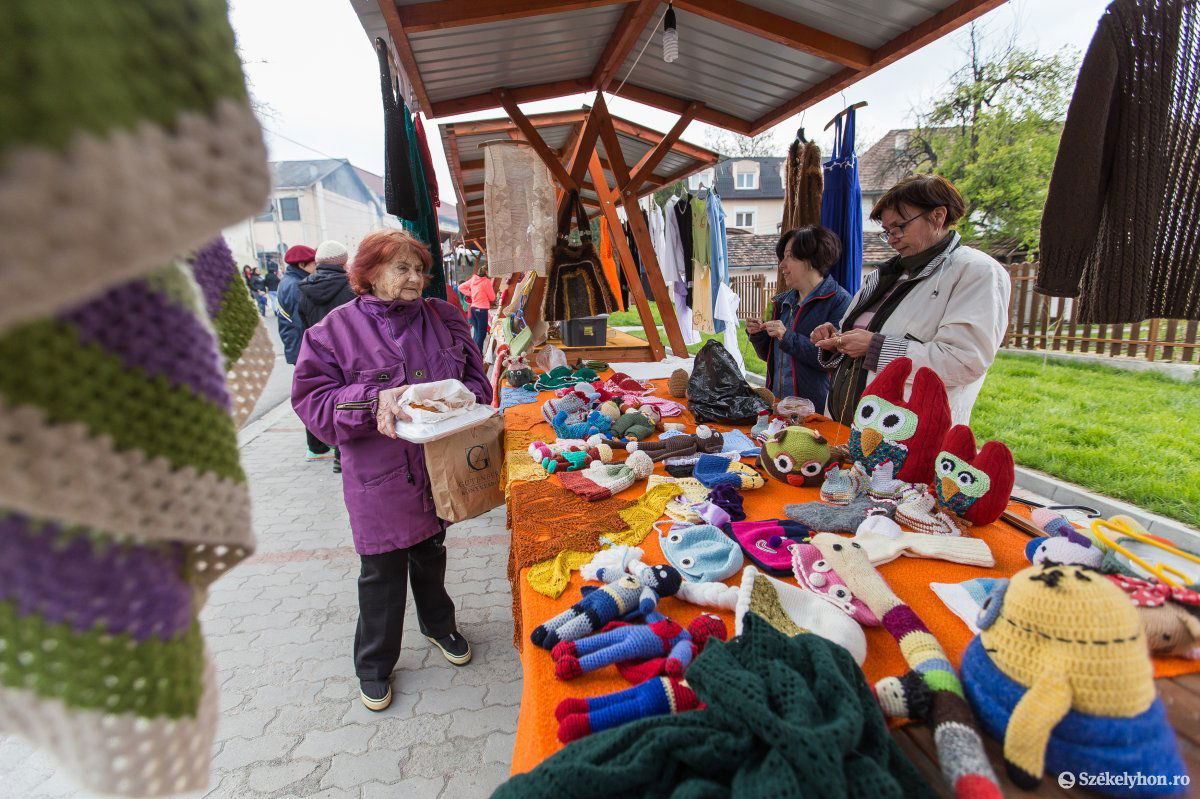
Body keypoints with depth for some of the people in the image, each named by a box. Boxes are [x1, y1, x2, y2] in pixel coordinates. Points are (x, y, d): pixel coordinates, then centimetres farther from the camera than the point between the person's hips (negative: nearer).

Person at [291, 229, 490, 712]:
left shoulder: (443, 318, 0)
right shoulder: (335, 329, -10)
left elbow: (476, 379, 3)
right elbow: (312, 400, -12)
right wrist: (375, 401, -27)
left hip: (439, 469, 4)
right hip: (379, 477, -3)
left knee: (431, 552, 24)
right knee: (382, 571, 10)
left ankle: (438, 624, 50)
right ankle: (373, 664, 34)